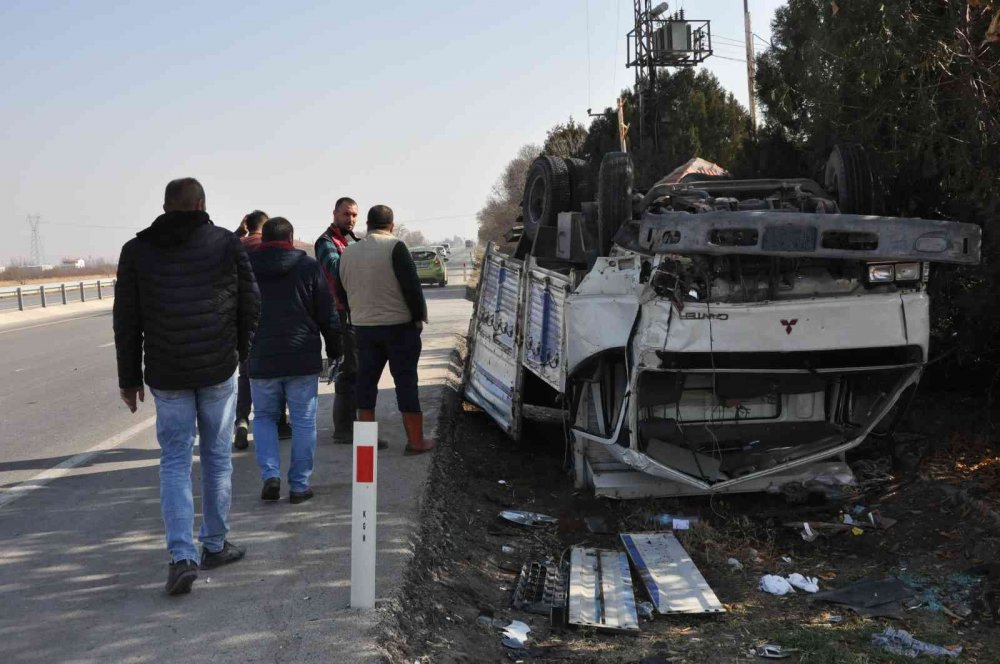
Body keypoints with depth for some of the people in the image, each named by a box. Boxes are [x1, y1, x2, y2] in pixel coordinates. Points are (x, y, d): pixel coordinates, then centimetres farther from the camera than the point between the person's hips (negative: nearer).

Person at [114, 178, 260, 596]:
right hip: (218, 371, 0)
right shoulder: (226, 244, 0)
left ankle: (182, 556, -7)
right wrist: (240, 350, 17)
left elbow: (126, 320, 3)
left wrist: (129, 378, 10)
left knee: (175, 462, 5)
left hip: (166, 375, 1)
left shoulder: (137, 250, 2)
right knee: (218, 457, 13)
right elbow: (251, 303, 2)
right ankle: (215, 545, 22)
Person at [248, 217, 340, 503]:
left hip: (261, 359, 1)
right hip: (302, 359, -1)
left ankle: (270, 475, -1)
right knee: (303, 421, 6)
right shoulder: (308, 267, -1)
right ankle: (299, 485, 6)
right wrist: (334, 350, 10)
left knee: (264, 417, 16)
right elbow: (326, 315, 0)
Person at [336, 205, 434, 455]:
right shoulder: (394, 247, -12)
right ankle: (415, 441, 2)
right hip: (399, 324, -5)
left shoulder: (348, 253, 8)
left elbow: (341, 293, 15)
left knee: (366, 380, 12)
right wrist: (419, 316, -4)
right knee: (406, 380, 0)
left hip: (363, 327, 5)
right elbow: (411, 285, -15)